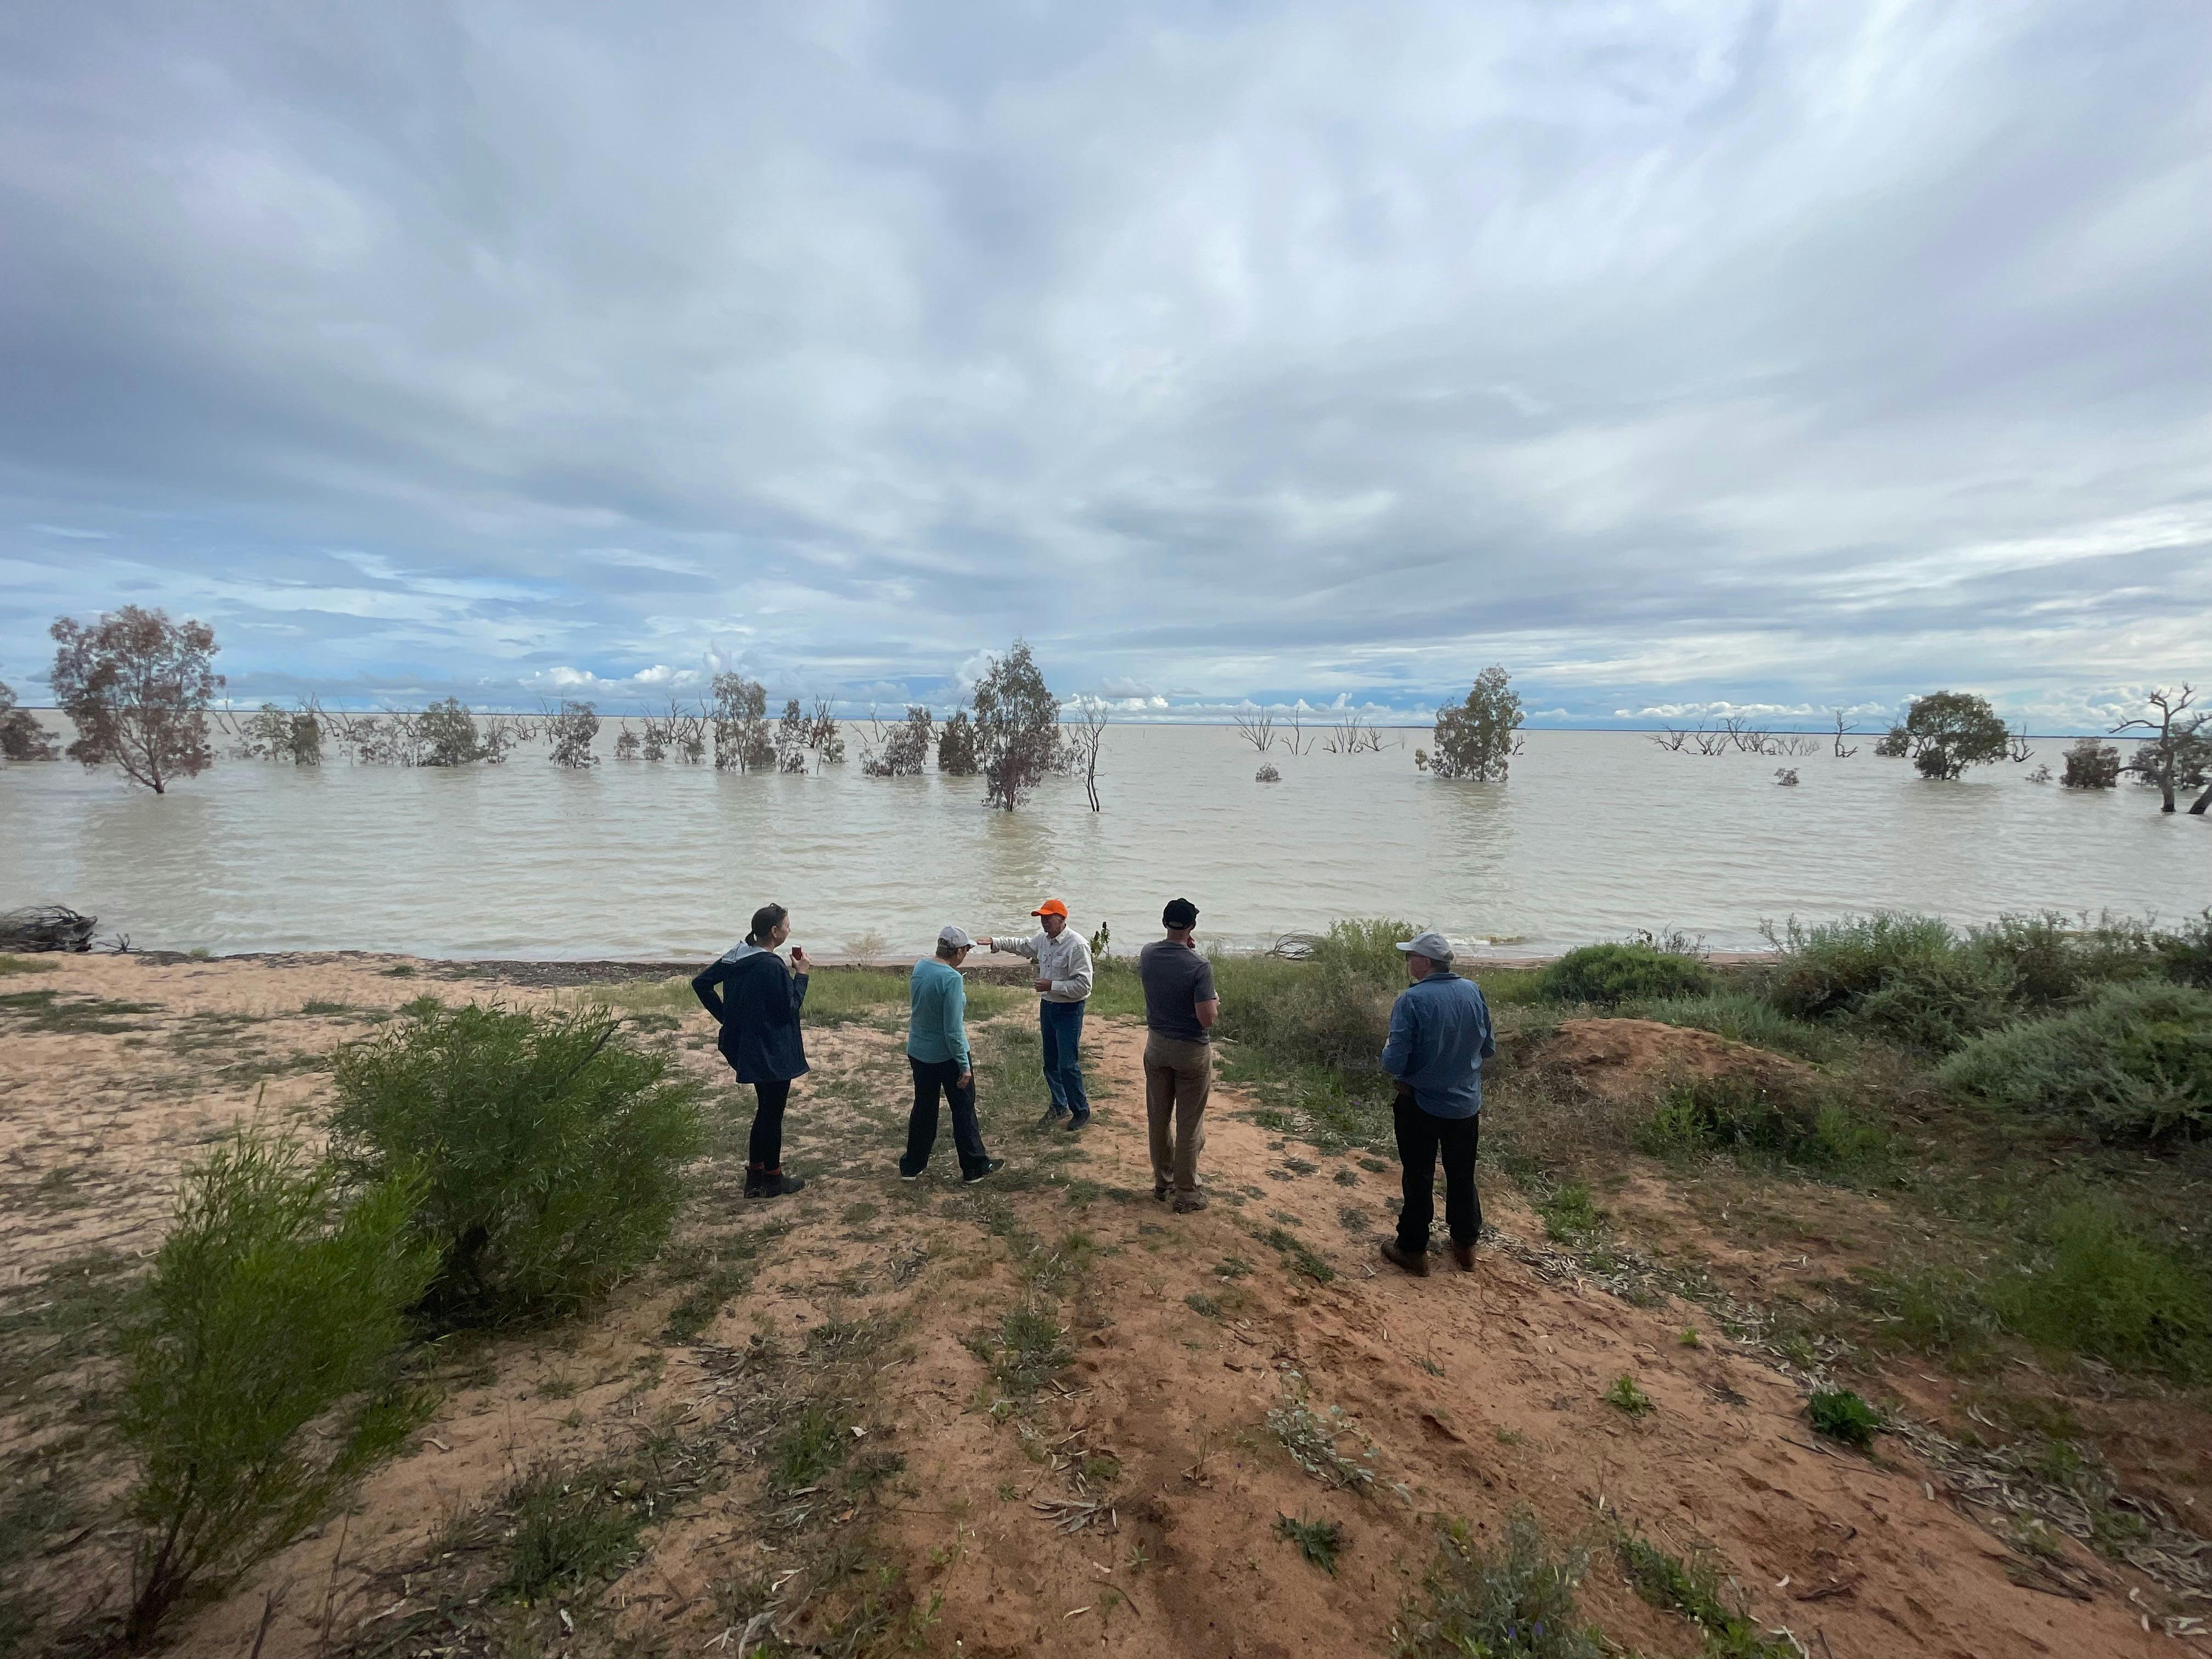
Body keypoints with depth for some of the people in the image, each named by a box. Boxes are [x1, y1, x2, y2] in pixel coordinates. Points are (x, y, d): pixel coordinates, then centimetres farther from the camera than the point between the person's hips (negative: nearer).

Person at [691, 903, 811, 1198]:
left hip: (748, 1047, 8)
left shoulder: (738, 956, 2)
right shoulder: (773, 966, -24)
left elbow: (701, 983, 7)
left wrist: (726, 1015, 8)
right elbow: (789, 1009, -18)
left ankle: (755, 1176, 27)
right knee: (773, 1114, 7)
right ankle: (773, 1180, 21)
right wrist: (801, 974, -10)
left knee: (765, 1110, 21)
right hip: (774, 1053, -8)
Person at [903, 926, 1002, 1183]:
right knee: (963, 1110, 9)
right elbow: (953, 1030, -24)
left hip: (918, 1053, 7)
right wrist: (964, 1066, -17)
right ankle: (974, 1167, 21)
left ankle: (912, 1166, 30)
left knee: (924, 1108, 20)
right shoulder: (952, 978, -25)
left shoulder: (919, 967, -3)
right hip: (947, 1056, -7)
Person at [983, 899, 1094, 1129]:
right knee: (1051, 1063, 18)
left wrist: (1052, 985, -24)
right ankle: (1059, 1106, 35)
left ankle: (1081, 1111, 15)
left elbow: (1083, 985, -25)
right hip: (1047, 1006, 8)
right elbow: (1024, 946, 25)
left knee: (1068, 1065, -4)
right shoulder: (1043, 939, 2)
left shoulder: (1077, 945, -23)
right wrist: (996, 943, 19)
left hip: (1069, 1011, -8)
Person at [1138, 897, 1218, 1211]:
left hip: (1156, 1046, 5)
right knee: (1189, 1126, 8)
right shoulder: (1200, 966, -23)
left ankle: (1162, 1181, 34)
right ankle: (1186, 1195, 19)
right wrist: (1215, 1004, -2)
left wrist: (1182, 948, 15)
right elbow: (1207, 1019, -22)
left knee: (1159, 1119, 18)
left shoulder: (1147, 955, -6)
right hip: (1192, 1052, -5)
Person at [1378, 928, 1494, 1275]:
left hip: (1421, 1106, -5)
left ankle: (1413, 1249, 23)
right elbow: (1489, 1048, 6)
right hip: (1466, 1104, 5)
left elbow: (1394, 1064, -23)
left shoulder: (1412, 1000, -23)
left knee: (1419, 1179, 10)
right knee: (1462, 1176, 20)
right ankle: (1465, 1244, 35)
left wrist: (1388, 1050, -1)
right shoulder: (1473, 992, -6)